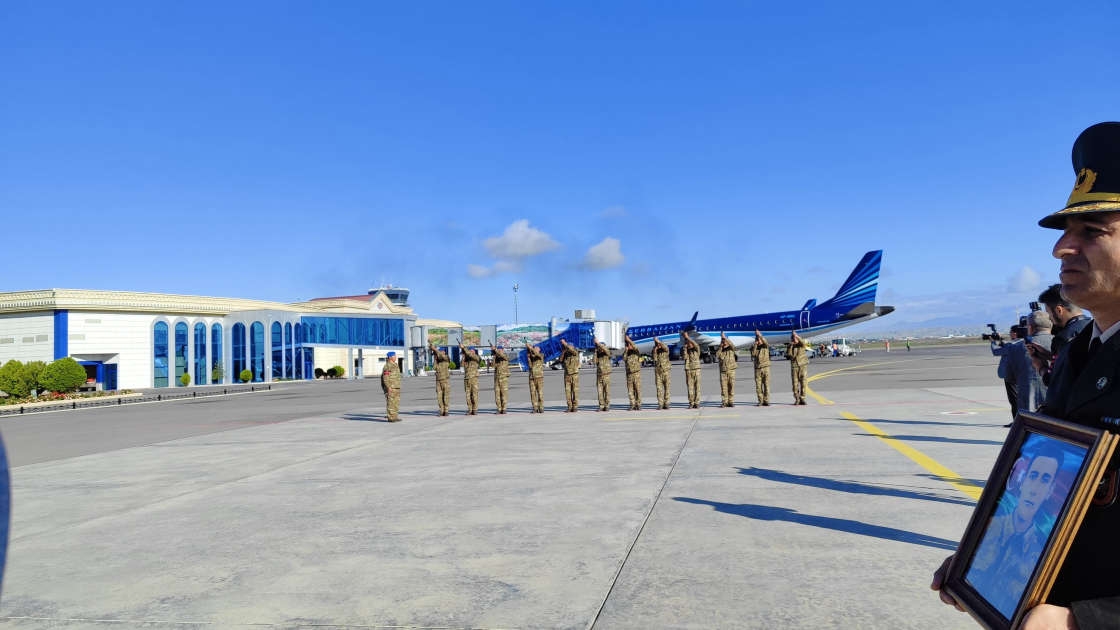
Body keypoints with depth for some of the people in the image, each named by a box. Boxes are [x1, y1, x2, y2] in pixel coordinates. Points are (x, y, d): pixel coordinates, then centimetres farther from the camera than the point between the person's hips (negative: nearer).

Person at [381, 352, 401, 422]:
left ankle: (394, 417, 14)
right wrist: (388, 387, -23)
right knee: (390, 403, -7)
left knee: (396, 402, 9)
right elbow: (385, 377, -18)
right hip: (390, 388, -9)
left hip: (396, 387, 9)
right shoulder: (387, 366, -12)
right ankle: (390, 418, -4)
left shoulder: (395, 365, 16)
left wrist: (398, 386, 21)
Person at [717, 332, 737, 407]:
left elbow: (732, 345, -18)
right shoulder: (720, 350, 15)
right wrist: (721, 347, -3)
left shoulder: (731, 348, 6)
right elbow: (717, 356, -3)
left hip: (731, 370, -2)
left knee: (731, 386, -3)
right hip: (723, 371, 2)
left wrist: (725, 337, -24)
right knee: (723, 387, -3)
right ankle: (725, 402, 0)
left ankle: (731, 402, 1)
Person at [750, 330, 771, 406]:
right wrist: (755, 345, -10)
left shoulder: (765, 346, 6)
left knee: (766, 385, -2)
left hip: (766, 368, -1)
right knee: (758, 386, -1)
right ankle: (760, 401, 4)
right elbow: (753, 354, -7)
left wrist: (759, 335, -25)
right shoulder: (753, 348, 11)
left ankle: (766, 401, 1)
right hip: (757, 368, 1)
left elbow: (765, 342, -16)